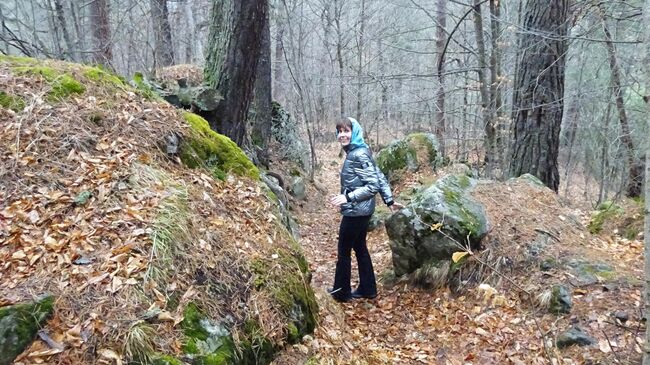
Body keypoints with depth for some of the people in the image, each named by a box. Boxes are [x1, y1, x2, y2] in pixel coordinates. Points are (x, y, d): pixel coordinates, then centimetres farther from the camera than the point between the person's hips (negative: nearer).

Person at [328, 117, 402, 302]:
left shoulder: (358, 155, -20)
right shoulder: (358, 152, 8)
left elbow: (373, 185, -24)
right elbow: (380, 176, 11)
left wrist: (347, 197, -26)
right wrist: (389, 200, 15)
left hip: (355, 212, -10)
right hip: (362, 210, 10)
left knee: (344, 251, 5)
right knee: (359, 247, 19)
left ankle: (342, 292, 20)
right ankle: (367, 289, 30)